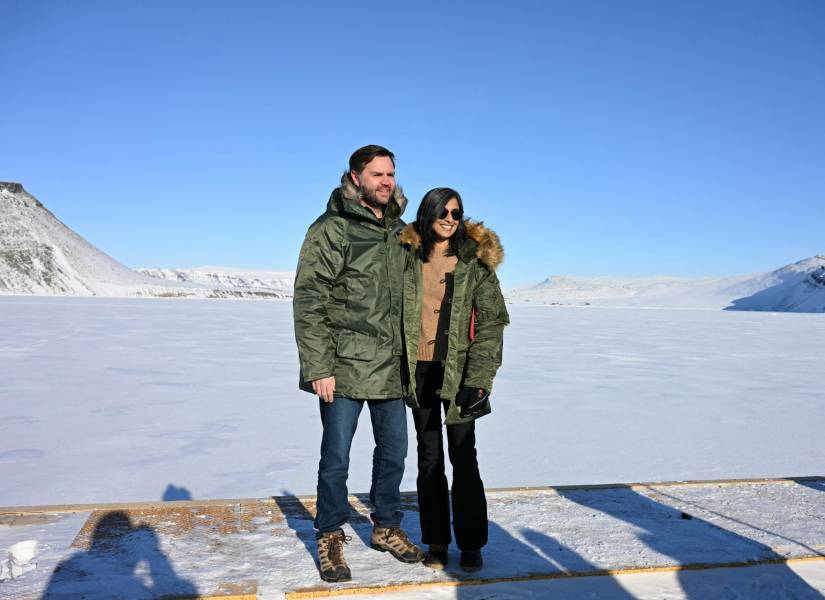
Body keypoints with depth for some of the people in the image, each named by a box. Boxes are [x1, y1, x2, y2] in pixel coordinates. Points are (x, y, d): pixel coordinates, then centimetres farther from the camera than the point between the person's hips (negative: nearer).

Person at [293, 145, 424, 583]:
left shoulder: (398, 230, 12)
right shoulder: (332, 229, -8)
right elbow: (308, 301, -12)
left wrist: (408, 357, 16)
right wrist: (319, 367, -17)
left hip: (390, 368, 6)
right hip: (344, 368, -6)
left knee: (394, 452, 15)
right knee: (336, 459, 4)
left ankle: (386, 528, 34)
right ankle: (330, 538, 24)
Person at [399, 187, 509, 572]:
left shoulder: (475, 261, -2)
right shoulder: (408, 257, 6)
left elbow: (491, 322, -5)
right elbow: (396, 314, 9)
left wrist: (478, 379, -13)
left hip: (458, 372, -2)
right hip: (420, 371, 3)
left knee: (463, 456, 1)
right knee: (429, 458, 10)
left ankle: (471, 544, 16)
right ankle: (436, 542, 22)